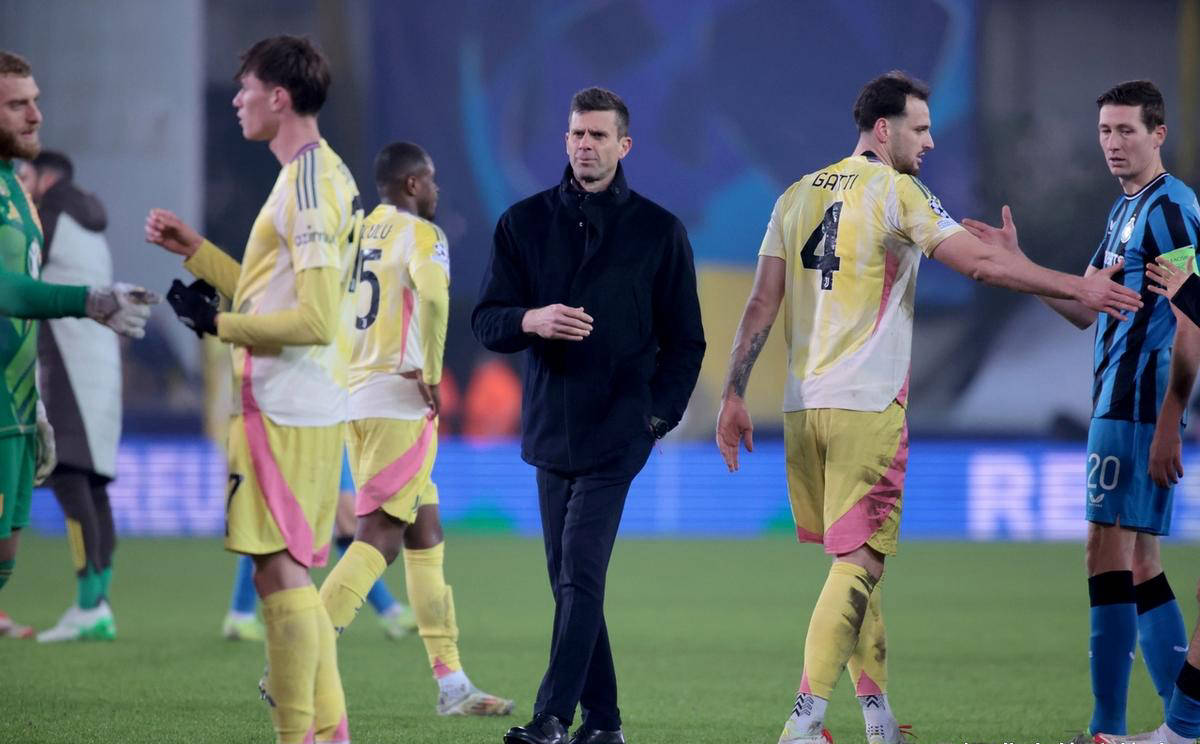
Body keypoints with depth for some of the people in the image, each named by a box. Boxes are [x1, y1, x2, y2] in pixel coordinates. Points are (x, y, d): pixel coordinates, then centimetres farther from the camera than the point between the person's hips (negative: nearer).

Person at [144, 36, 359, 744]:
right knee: (291, 574, 14)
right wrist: (196, 249, 21)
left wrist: (218, 322, -13)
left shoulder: (308, 184, -16)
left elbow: (315, 320, -21)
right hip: (313, 409, 10)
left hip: (285, 411, -10)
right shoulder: (327, 175, 15)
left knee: (279, 572, -7)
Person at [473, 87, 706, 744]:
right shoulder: (524, 223, 8)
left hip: (618, 430, -4)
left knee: (581, 573, -13)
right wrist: (531, 320, -19)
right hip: (551, 427, 4)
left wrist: (659, 412, -5)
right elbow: (486, 321, 3)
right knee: (569, 581, 6)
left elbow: (685, 340, 7)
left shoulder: (659, 231, 3)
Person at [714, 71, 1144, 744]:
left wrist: (734, 397, 9)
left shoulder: (797, 197, 11)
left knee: (854, 561, 14)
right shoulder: (896, 191, -6)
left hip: (805, 407, 7)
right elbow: (982, 263, -12)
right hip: (868, 409, -7)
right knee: (858, 564, -6)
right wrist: (1080, 288, -8)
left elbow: (762, 305, 9)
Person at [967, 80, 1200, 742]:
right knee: (1140, 566, 10)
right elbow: (1088, 308, 24)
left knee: (1109, 551, -12)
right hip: (1119, 406, 10)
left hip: (1140, 407, -10)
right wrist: (1014, 263, 15)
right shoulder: (1125, 210, 19)